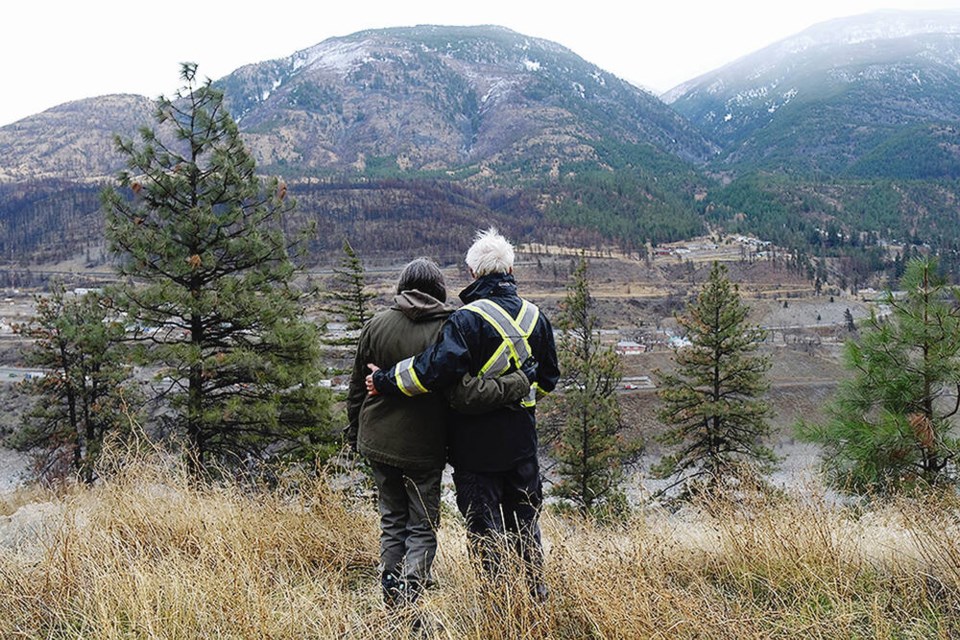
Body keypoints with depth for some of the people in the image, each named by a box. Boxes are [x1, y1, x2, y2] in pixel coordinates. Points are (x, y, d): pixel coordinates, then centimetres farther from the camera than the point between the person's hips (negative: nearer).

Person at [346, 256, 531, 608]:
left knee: (392, 519, 21)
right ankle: (409, 597, -2)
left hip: (377, 442, 4)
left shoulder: (376, 325, -3)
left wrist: (354, 432, 17)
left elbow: (357, 387, 4)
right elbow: (465, 391, -26)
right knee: (423, 526, 9)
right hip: (423, 448, -4)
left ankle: (390, 590, 27)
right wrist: (517, 383, -18)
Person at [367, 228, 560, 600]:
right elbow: (548, 378, 13)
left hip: (477, 442, -5)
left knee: (483, 525, 6)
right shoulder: (535, 316, 3)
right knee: (526, 520, 19)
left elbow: (435, 370, -27)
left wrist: (385, 381, -14)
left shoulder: (467, 319, -17)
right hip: (522, 438, 6)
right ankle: (537, 596, 29)